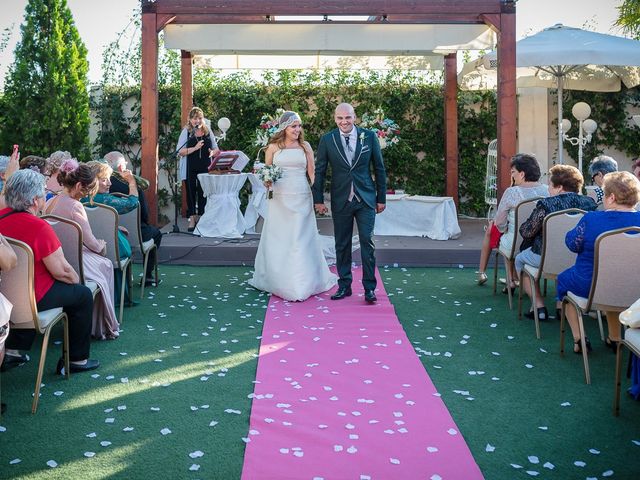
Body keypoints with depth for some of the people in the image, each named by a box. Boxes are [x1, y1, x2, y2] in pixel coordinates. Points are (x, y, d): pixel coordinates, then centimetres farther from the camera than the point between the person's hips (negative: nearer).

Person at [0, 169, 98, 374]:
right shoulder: (39, 227, -26)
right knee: (83, 295, 11)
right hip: (33, 298, -8)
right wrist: (76, 281, 2)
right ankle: (77, 360, 19)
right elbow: (62, 272, -20)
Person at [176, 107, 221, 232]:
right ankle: (192, 220, 7)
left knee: (203, 192, 4)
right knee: (191, 192, 2)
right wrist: (195, 148, -20)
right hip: (190, 168, -2)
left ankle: (201, 218, 14)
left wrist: (213, 152, -7)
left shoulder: (208, 131, 10)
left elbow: (216, 149, 16)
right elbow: (180, 151, -8)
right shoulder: (186, 132, 0)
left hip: (205, 168, 3)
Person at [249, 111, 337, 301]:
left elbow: (312, 173, 5)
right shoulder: (273, 147, 5)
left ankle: (303, 283, 12)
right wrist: (267, 182, -12)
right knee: (279, 241, 4)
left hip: (302, 199, 0)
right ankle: (281, 283, 17)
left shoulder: (305, 147, 7)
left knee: (301, 241, 3)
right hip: (280, 200, 0)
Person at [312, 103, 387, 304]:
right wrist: (318, 200, 1)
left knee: (367, 242, -4)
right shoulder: (327, 140, 0)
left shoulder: (369, 136, 0)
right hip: (340, 200, 1)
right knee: (342, 245, 8)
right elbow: (320, 171, 4)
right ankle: (344, 286, 19)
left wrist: (381, 198, 4)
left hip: (366, 199, -1)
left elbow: (379, 168, 5)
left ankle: (369, 288, 6)